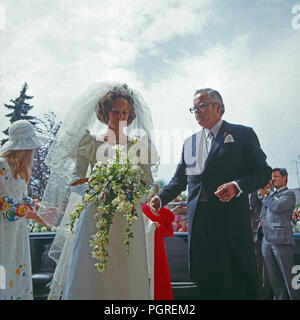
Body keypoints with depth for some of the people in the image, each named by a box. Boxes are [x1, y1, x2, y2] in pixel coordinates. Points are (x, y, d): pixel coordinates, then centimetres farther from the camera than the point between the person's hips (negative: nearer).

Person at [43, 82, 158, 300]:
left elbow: (149, 183, 10)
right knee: (90, 276, -2)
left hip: (128, 218, 1)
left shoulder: (139, 144, 10)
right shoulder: (92, 140, 6)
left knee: (127, 277, 1)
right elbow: (76, 178, 4)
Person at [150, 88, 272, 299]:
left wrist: (237, 186, -19)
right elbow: (179, 180, 18)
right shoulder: (189, 143, 18)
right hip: (199, 219, 5)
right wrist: (160, 199, 1)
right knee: (205, 280, 7)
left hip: (232, 218, -4)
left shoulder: (243, 134, 4)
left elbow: (263, 172, -2)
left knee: (239, 282, 0)